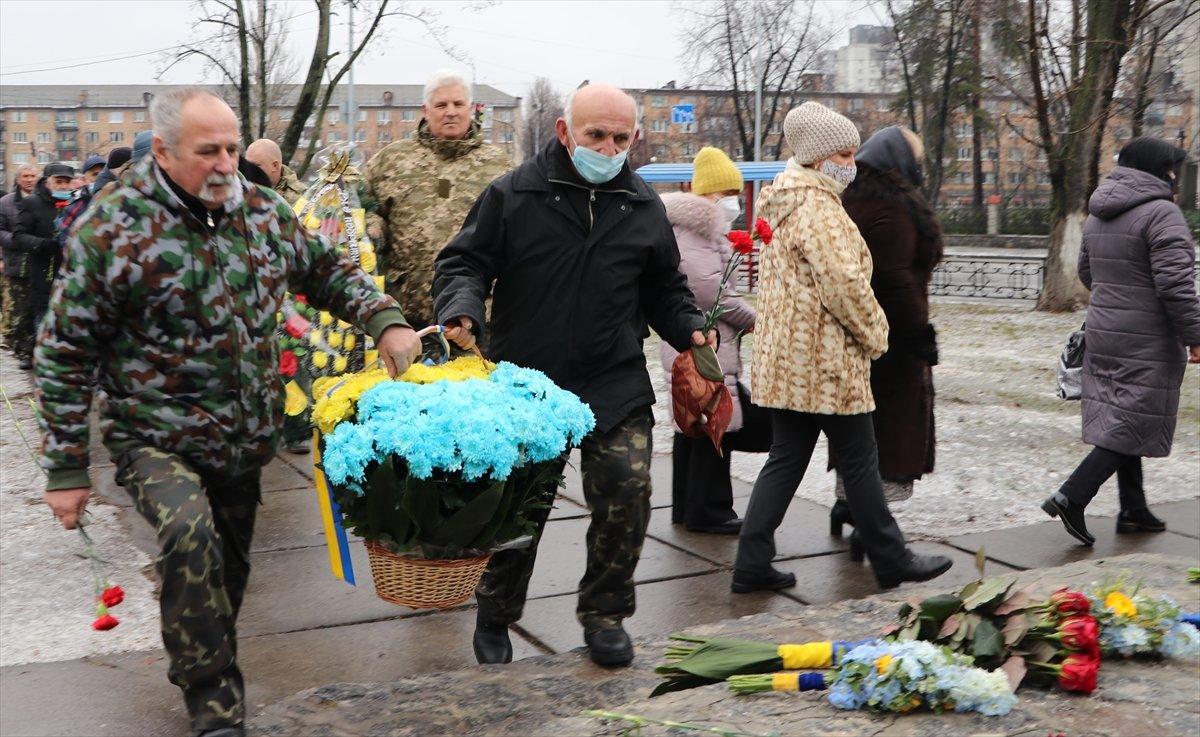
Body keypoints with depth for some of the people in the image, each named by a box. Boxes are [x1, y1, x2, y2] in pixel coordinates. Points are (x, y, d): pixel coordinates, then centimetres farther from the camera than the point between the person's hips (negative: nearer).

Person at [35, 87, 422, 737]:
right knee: (190, 537, -30)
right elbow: (66, 353, -10)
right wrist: (66, 468, -10)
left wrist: (386, 322, -4)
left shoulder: (265, 212, 0)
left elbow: (326, 270, 15)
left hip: (244, 438, 5)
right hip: (156, 439, -5)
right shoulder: (111, 228, -14)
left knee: (227, 569, 17)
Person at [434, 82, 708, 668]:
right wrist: (463, 309, -20)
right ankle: (495, 616, 32)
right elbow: (464, 262, 0)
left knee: (627, 491, -11)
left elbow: (664, 290, 18)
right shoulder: (513, 195, -3)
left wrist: (690, 329, 0)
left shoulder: (644, 208, 8)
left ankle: (604, 612, 12)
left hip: (616, 386, 2)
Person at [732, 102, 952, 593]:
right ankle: (891, 560, 16)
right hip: (825, 361, -10)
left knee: (786, 459, 11)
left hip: (786, 359, 10)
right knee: (859, 462, 3)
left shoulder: (786, 203, 17)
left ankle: (752, 563, 10)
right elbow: (844, 282, -22)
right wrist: (875, 333, -7)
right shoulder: (818, 207, -16)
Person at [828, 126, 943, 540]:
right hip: (889, 335, -9)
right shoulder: (892, 208, -16)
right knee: (892, 422, -3)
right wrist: (920, 333, -17)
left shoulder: (847, 200, 14)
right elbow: (895, 278, -21)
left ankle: (848, 501, 28)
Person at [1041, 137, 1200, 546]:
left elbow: (1086, 271, 23)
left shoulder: (1098, 216, 13)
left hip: (1102, 334, 9)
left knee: (1120, 420, 13)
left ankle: (1133, 510, 20)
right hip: (1148, 343, -8)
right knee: (1133, 424, -4)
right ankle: (1072, 497, -12)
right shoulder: (1162, 213, -14)